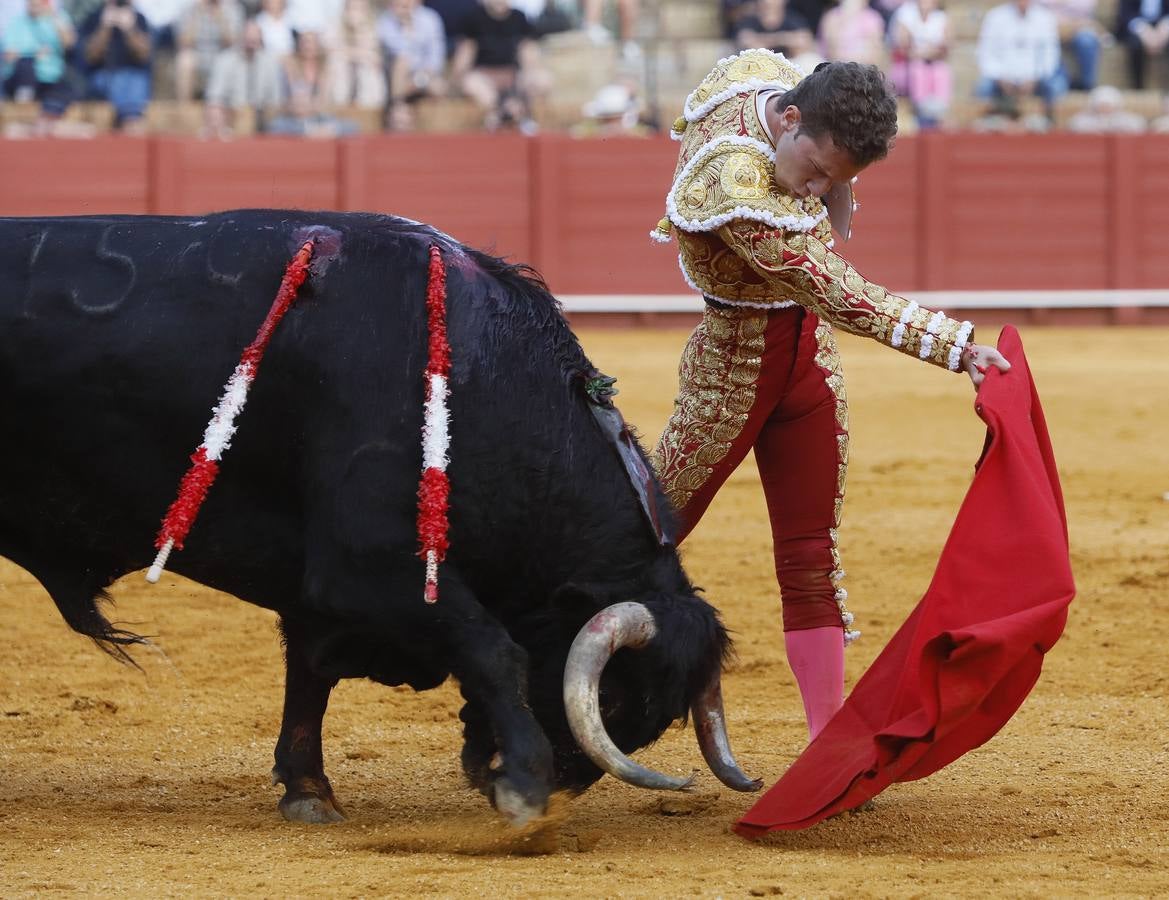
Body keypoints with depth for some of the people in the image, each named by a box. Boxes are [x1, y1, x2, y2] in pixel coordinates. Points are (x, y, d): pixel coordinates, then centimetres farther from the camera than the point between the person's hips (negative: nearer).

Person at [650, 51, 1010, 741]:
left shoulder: (770, 71, -10)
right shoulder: (734, 189, -34)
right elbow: (839, 295, -36)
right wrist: (956, 345, -39)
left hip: (809, 355, 7)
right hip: (734, 362, -7)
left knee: (812, 556, 7)